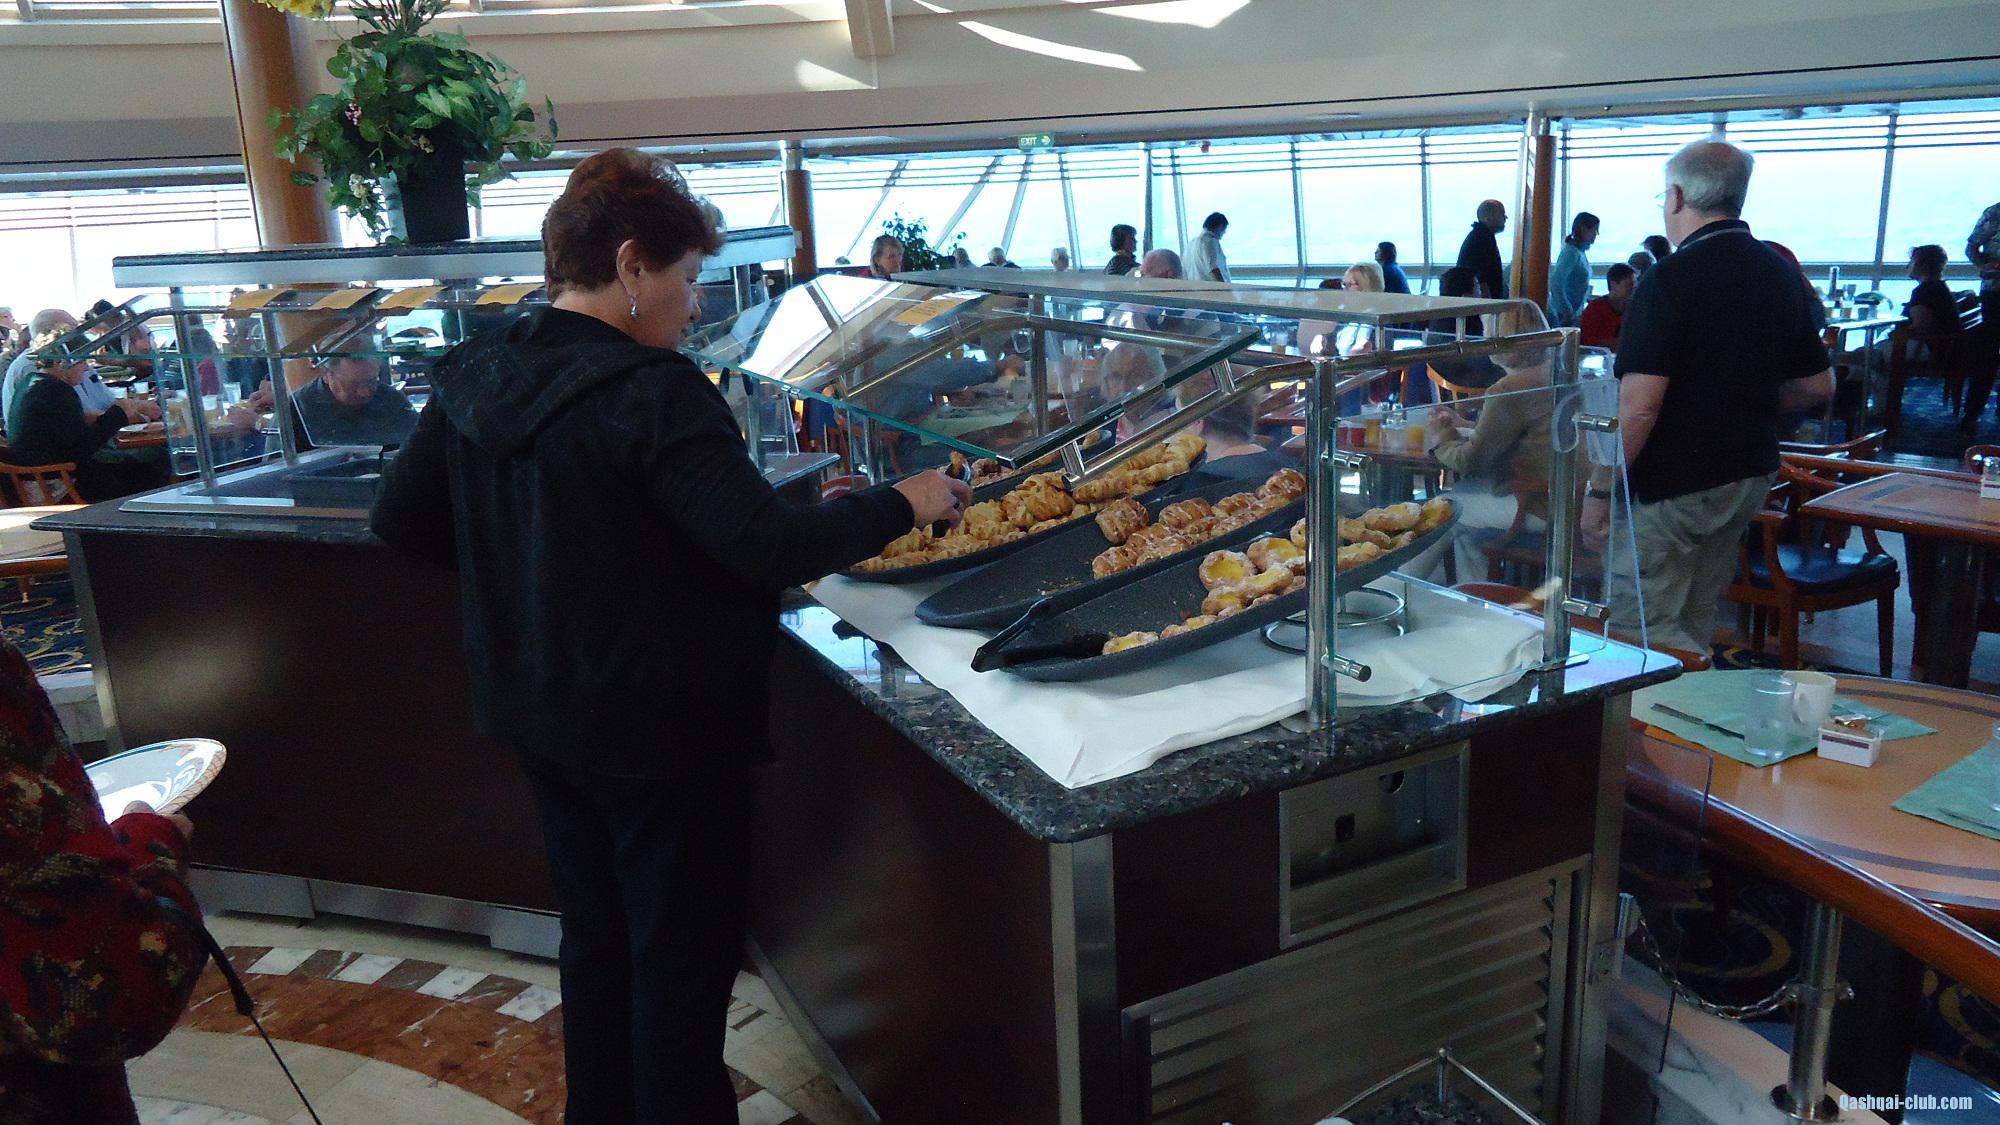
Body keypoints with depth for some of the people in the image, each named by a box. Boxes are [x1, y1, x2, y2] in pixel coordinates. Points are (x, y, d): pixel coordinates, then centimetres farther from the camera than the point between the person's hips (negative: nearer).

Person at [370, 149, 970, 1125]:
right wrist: (902, 505, -14)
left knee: (596, 939, 24)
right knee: (683, 962, 9)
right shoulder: (649, 391, -23)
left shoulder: (472, 375, 0)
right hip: (664, 728, -8)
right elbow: (773, 548, -27)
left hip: (540, 717, 8)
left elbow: (401, 519, 9)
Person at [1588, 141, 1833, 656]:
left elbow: (1639, 405, -24)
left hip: (1673, 484, -8)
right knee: (1693, 624, 19)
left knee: (1640, 631, -1)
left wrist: (1599, 490, -16)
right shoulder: (1781, 272, 7)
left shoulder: (1672, 279, -18)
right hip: (1751, 474, 8)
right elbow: (1818, 386, 14)